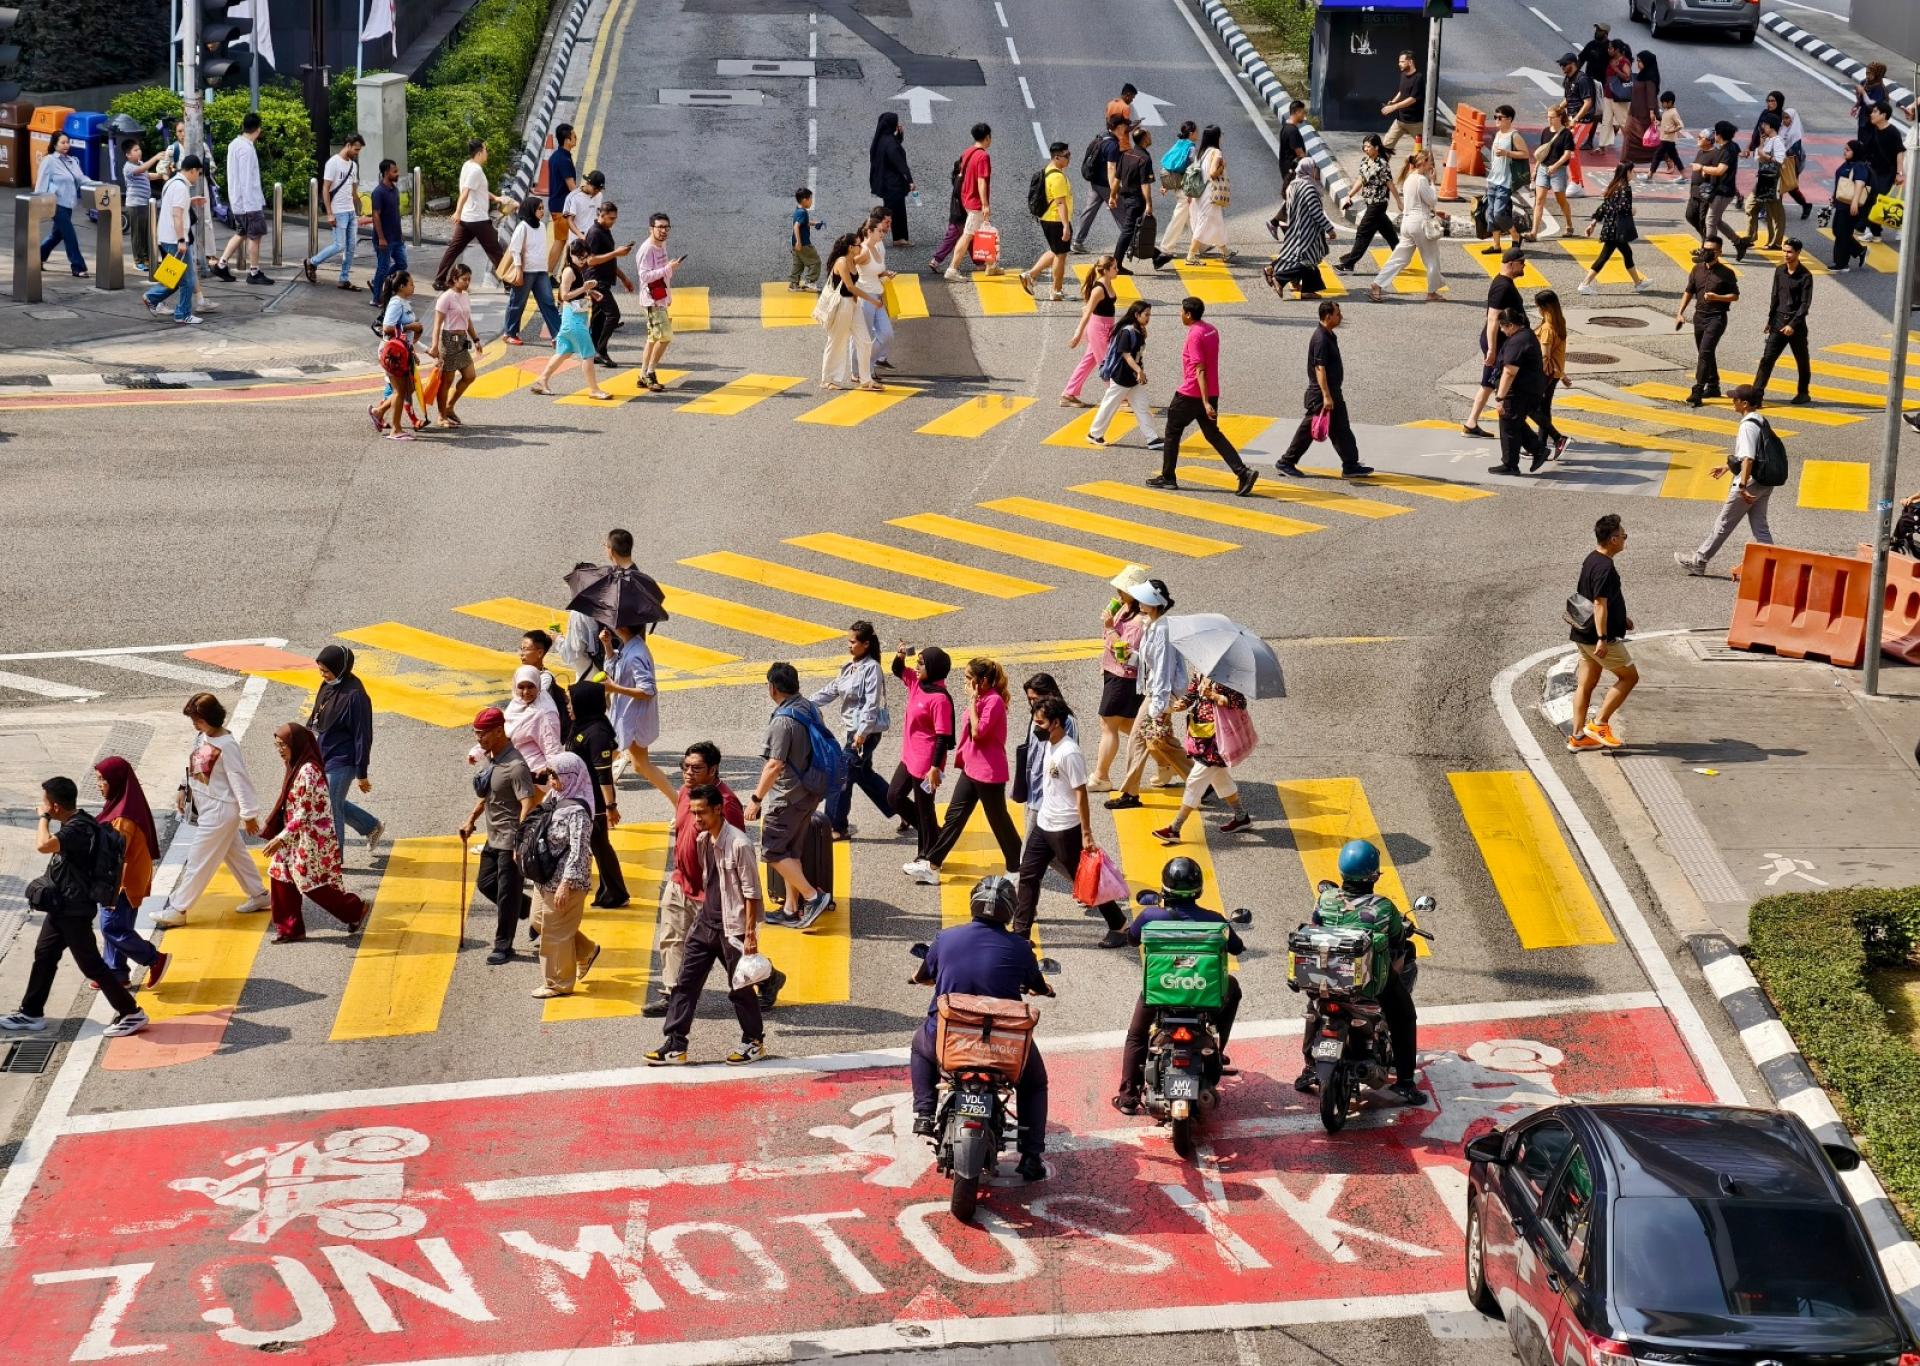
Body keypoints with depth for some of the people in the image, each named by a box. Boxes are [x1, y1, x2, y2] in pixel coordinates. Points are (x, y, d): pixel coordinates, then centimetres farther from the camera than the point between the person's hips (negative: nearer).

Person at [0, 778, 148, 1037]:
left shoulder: (78, 829, -27)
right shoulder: (73, 824, 5)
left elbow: (43, 846, -41)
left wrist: (44, 818, -27)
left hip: (75, 911, -10)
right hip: (61, 906, 10)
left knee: (91, 965, -3)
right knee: (44, 957, 17)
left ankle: (131, 1013, 5)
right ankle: (31, 1015, 29)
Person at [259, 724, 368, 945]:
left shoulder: (307, 771, -23)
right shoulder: (297, 767, 7)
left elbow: (303, 814, -24)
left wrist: (281, 838, -24)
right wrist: (275, 831, 19)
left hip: (312, 837, -10)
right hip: (298, 837, 10)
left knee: (311, 883, -1)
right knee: (280, 875, 7)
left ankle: (354, 910, 17)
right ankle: (290, 928, 15)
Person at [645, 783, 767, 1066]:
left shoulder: (739, 844, -18)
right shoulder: (702, 840, 5)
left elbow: (751, 892, -17)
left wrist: (750, 934, -18)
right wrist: (705, 912, 18)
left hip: (732, 928, -8)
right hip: (705, 923, 8)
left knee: (740, 988, 6)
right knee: (686, 982, 5)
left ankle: (754, 1042, 23)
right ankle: (675, 1045, 8)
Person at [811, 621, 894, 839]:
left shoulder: (871, 668, -15)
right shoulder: (848, 667, 10)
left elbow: (872, 703, -20)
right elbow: (831, 691, 17)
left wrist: (862, 732, -24)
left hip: (866, 731, -9)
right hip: (850, 729, 9)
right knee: (863, 775, 18)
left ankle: (836, 827, 3)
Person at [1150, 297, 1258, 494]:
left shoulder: (1194, 335, -18)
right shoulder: (1211, 330, 9)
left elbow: (1200, 370, -23)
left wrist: (1206, 403, -26)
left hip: (1190, 395, -8)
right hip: (1211, 393, 8)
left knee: (1172, 432, 10)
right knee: (1213, 434, 10)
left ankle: (1167, 477, 17)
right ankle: (1243, 472, -5)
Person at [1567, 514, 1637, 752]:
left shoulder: (1591, 560, 11)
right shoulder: (1605, 568, -21)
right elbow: (1599, 604, -26)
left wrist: (1621, 619, 30)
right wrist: (1602, 639, -28)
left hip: (1584, 635, 9)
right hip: (1598, 637, -9)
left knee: (1586, 684, 12)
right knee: (1629, 676, 4)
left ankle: (1578, 736, 14)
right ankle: (1599, 724, 1)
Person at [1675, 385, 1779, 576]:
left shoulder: (1748, 426, -19)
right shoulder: (1760, 422, 11)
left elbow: (1748, 458, -29)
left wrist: (1742, 487, -34)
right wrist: (1727, 467, 35)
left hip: (1750, 482, -9)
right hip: (1764, 483, 9)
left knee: (1724, 523, 4)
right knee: (1760, 526, 12)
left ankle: (1698, 561, 16)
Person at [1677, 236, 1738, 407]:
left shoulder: (1726, 273, -8)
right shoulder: (1697, 269, 7)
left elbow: (1735, 295, -4)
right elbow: (1689, 292, 14)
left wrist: (1717, 297, -20)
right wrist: (1680, 313, 6)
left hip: (1717, 317, -6)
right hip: (1699, 316, 6)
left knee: (1705, 352, -16)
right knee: (1705, 354, 17)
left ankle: (1697, 392, -19)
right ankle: (1713, 386, 33)